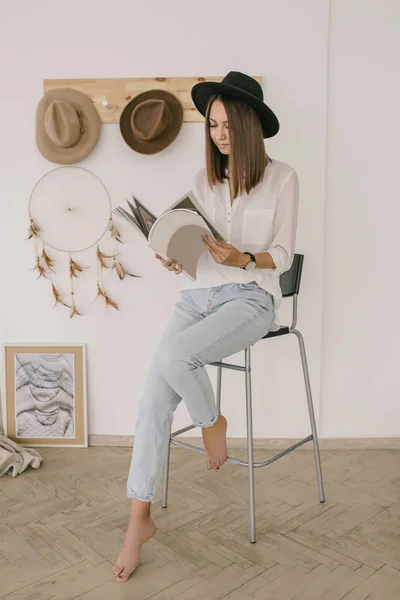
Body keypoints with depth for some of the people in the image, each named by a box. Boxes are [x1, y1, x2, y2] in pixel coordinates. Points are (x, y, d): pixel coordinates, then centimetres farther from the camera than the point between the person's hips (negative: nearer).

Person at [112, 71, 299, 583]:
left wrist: (243, 259, -20)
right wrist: (176, 258, -8)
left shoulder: (282, 178, 0)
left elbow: (283, 255, -1)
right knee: (155, 395, -15)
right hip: (198, 295, 4)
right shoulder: (204, 179, 13)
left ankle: (212, 420, 2)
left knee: (173, 356, -32)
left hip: (251, 298, -4)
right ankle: (139, 518, -3)